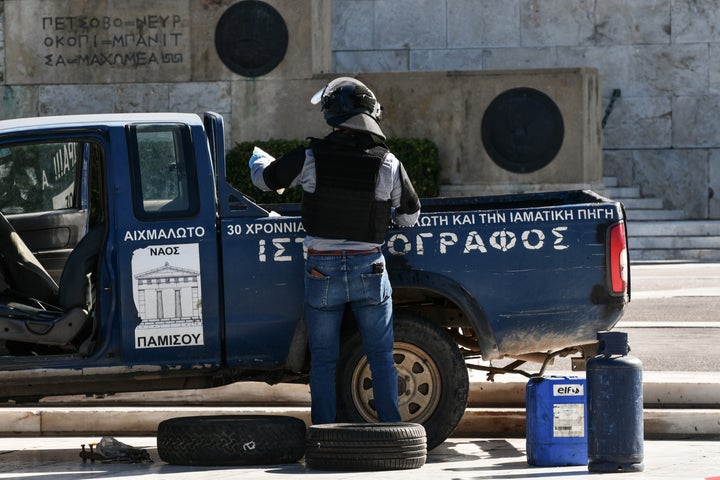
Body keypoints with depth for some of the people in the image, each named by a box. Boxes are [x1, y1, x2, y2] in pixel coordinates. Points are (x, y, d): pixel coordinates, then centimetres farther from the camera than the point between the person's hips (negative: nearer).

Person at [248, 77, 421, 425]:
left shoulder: (310, 159, -9)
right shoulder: (387, 163, -7)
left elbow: (265, 177, 7)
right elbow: (409, 216, 4)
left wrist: (258, 158, 31)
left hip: (323, 271, 0)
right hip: (369, 270, 0)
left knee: (323, 360, 10)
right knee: (381, 358, 8)